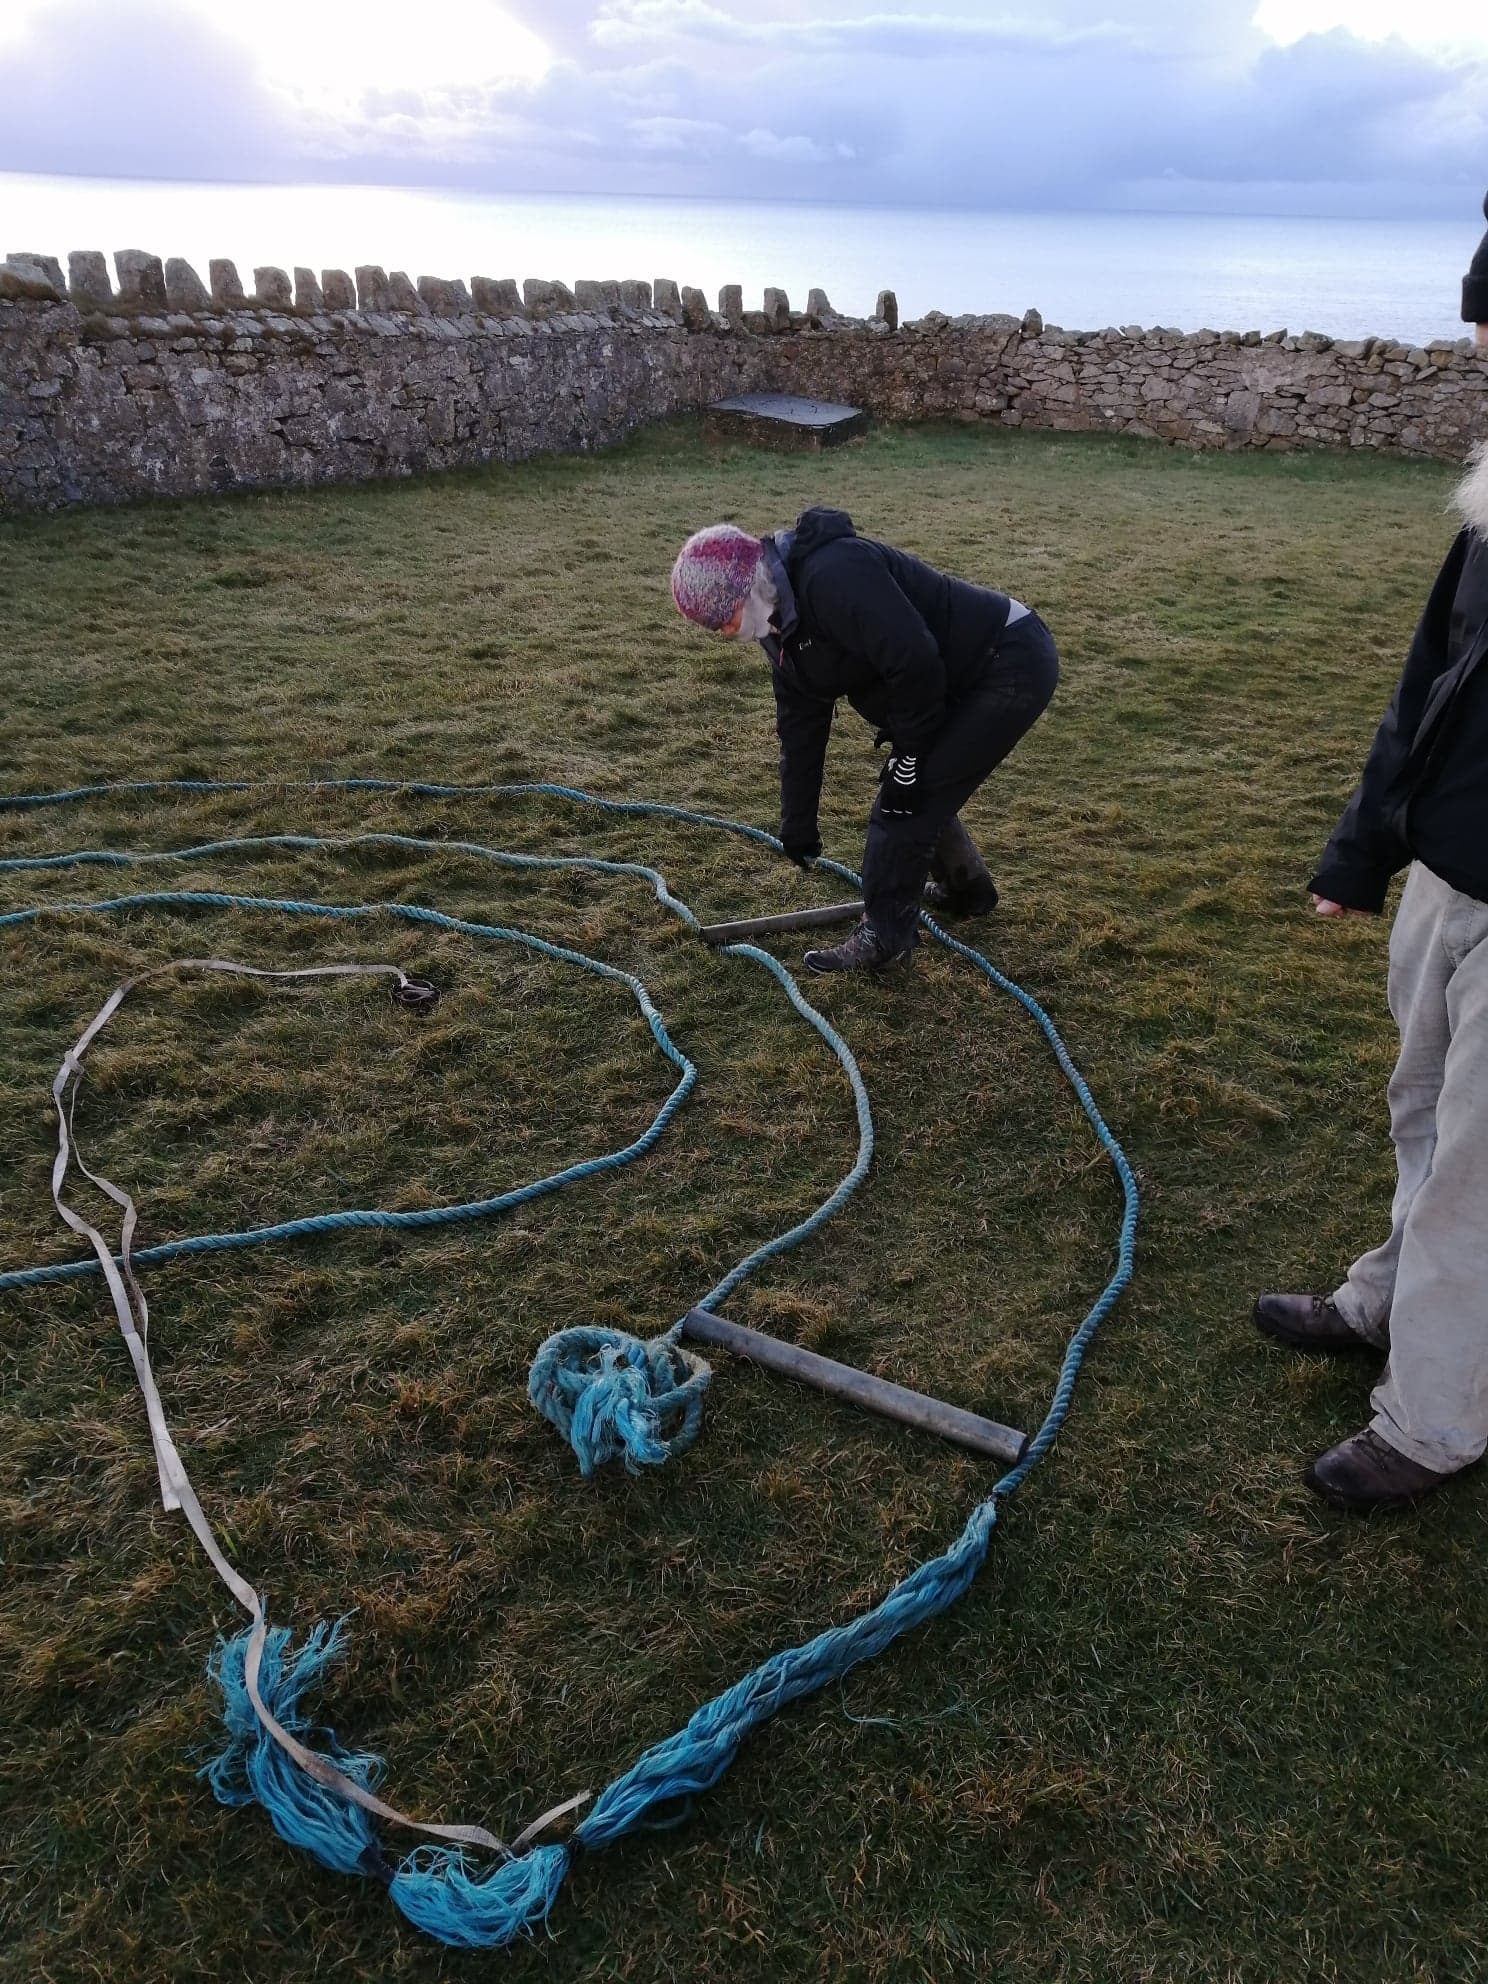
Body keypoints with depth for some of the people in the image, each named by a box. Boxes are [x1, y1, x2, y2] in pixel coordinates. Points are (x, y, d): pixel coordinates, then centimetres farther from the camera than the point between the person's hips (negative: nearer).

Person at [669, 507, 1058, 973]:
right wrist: (798, 825, 16)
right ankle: (967, 889, 42)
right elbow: (800, 727, 13)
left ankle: (884, 936, 5)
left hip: (1011, 665, -10)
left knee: (905, 801, -8)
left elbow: (916, 662, -30)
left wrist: (906, 761, -18)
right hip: (966, 678, 10)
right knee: (918, 795, 20)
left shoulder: (831, 576, -28)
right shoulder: (783, 624, 6)